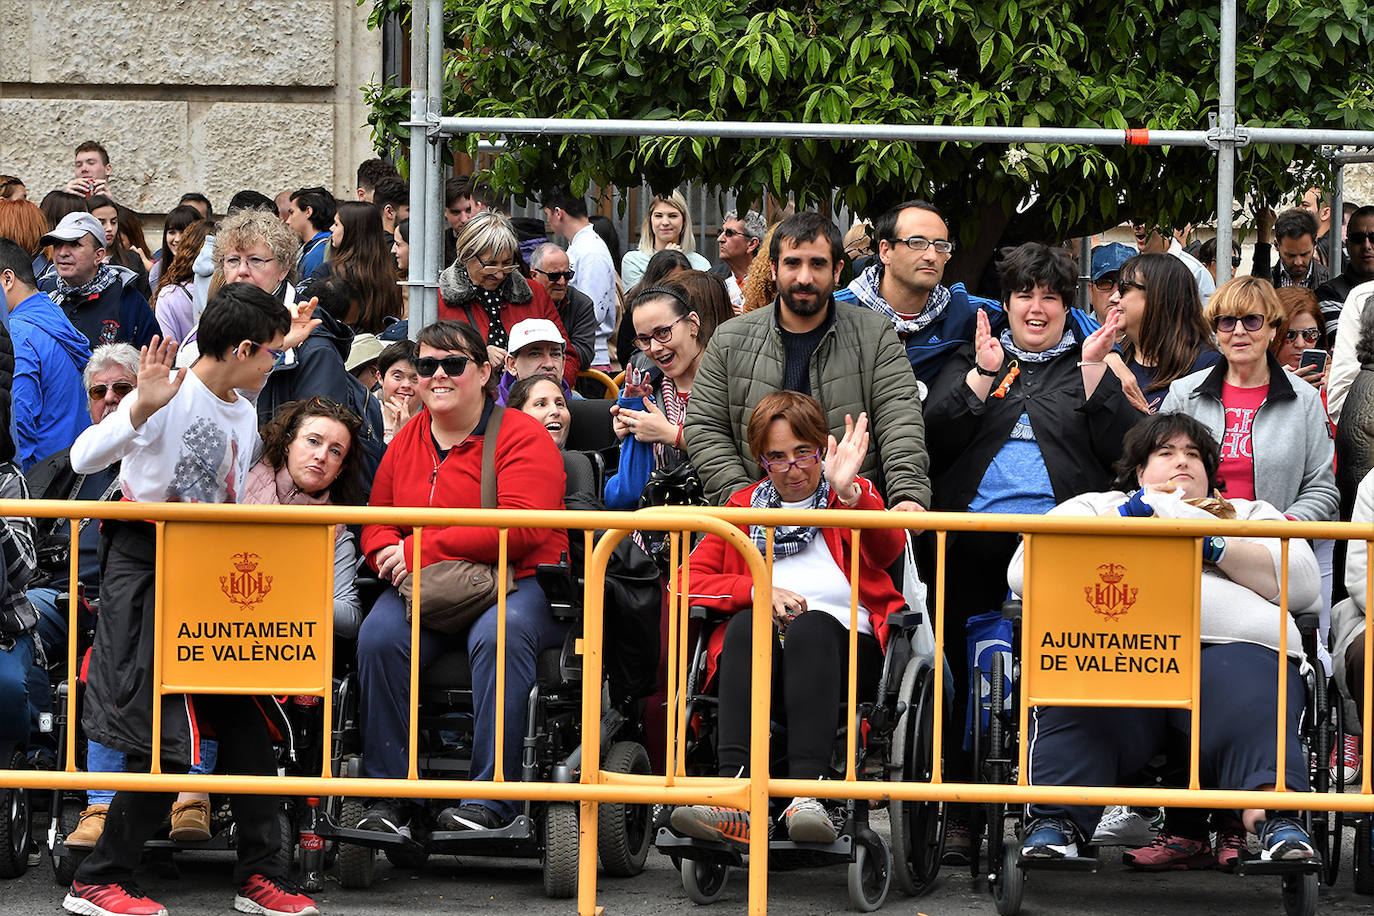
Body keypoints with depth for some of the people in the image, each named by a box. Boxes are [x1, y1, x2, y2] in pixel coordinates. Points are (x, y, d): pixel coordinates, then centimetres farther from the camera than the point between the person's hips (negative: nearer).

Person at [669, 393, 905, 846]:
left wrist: (849, 494, -29)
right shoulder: (743, 506, 22)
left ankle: (809, 793, -51)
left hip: (846, 647, -2)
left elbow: (887, 551, -9)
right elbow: (687, 581, 12)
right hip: (760, 655, 2)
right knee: (746, 624, -32)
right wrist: (756, 590, -6)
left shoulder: (853, 497, 15)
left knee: (812, 626, -35)